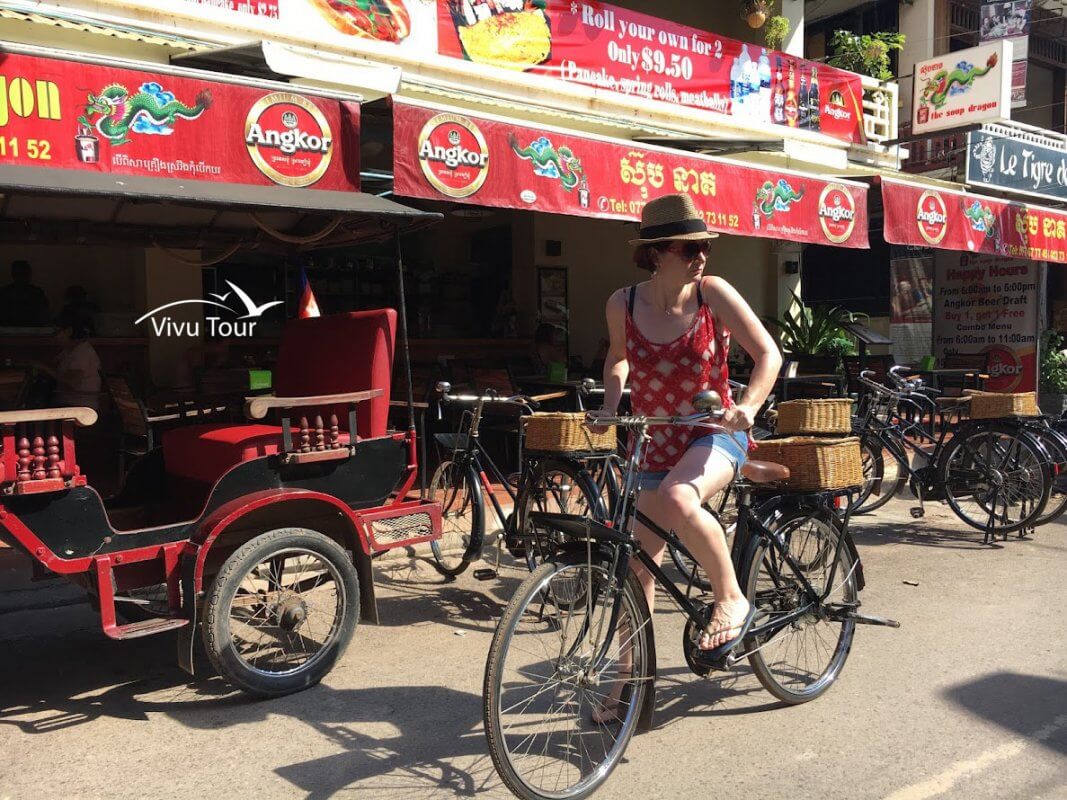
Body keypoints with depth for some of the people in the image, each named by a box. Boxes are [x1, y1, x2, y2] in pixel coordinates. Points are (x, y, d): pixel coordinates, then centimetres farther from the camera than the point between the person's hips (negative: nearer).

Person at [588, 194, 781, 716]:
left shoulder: (713, 293, -12)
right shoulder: (623, 304, -6)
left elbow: (768, 353, -8)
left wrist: (749, 406, -24)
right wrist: (610, 404, -1)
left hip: (714, 435, -3)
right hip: (652, 445, 3)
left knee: (677, 499, -37)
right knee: (638, 567, 4)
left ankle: (732, 600, -12)